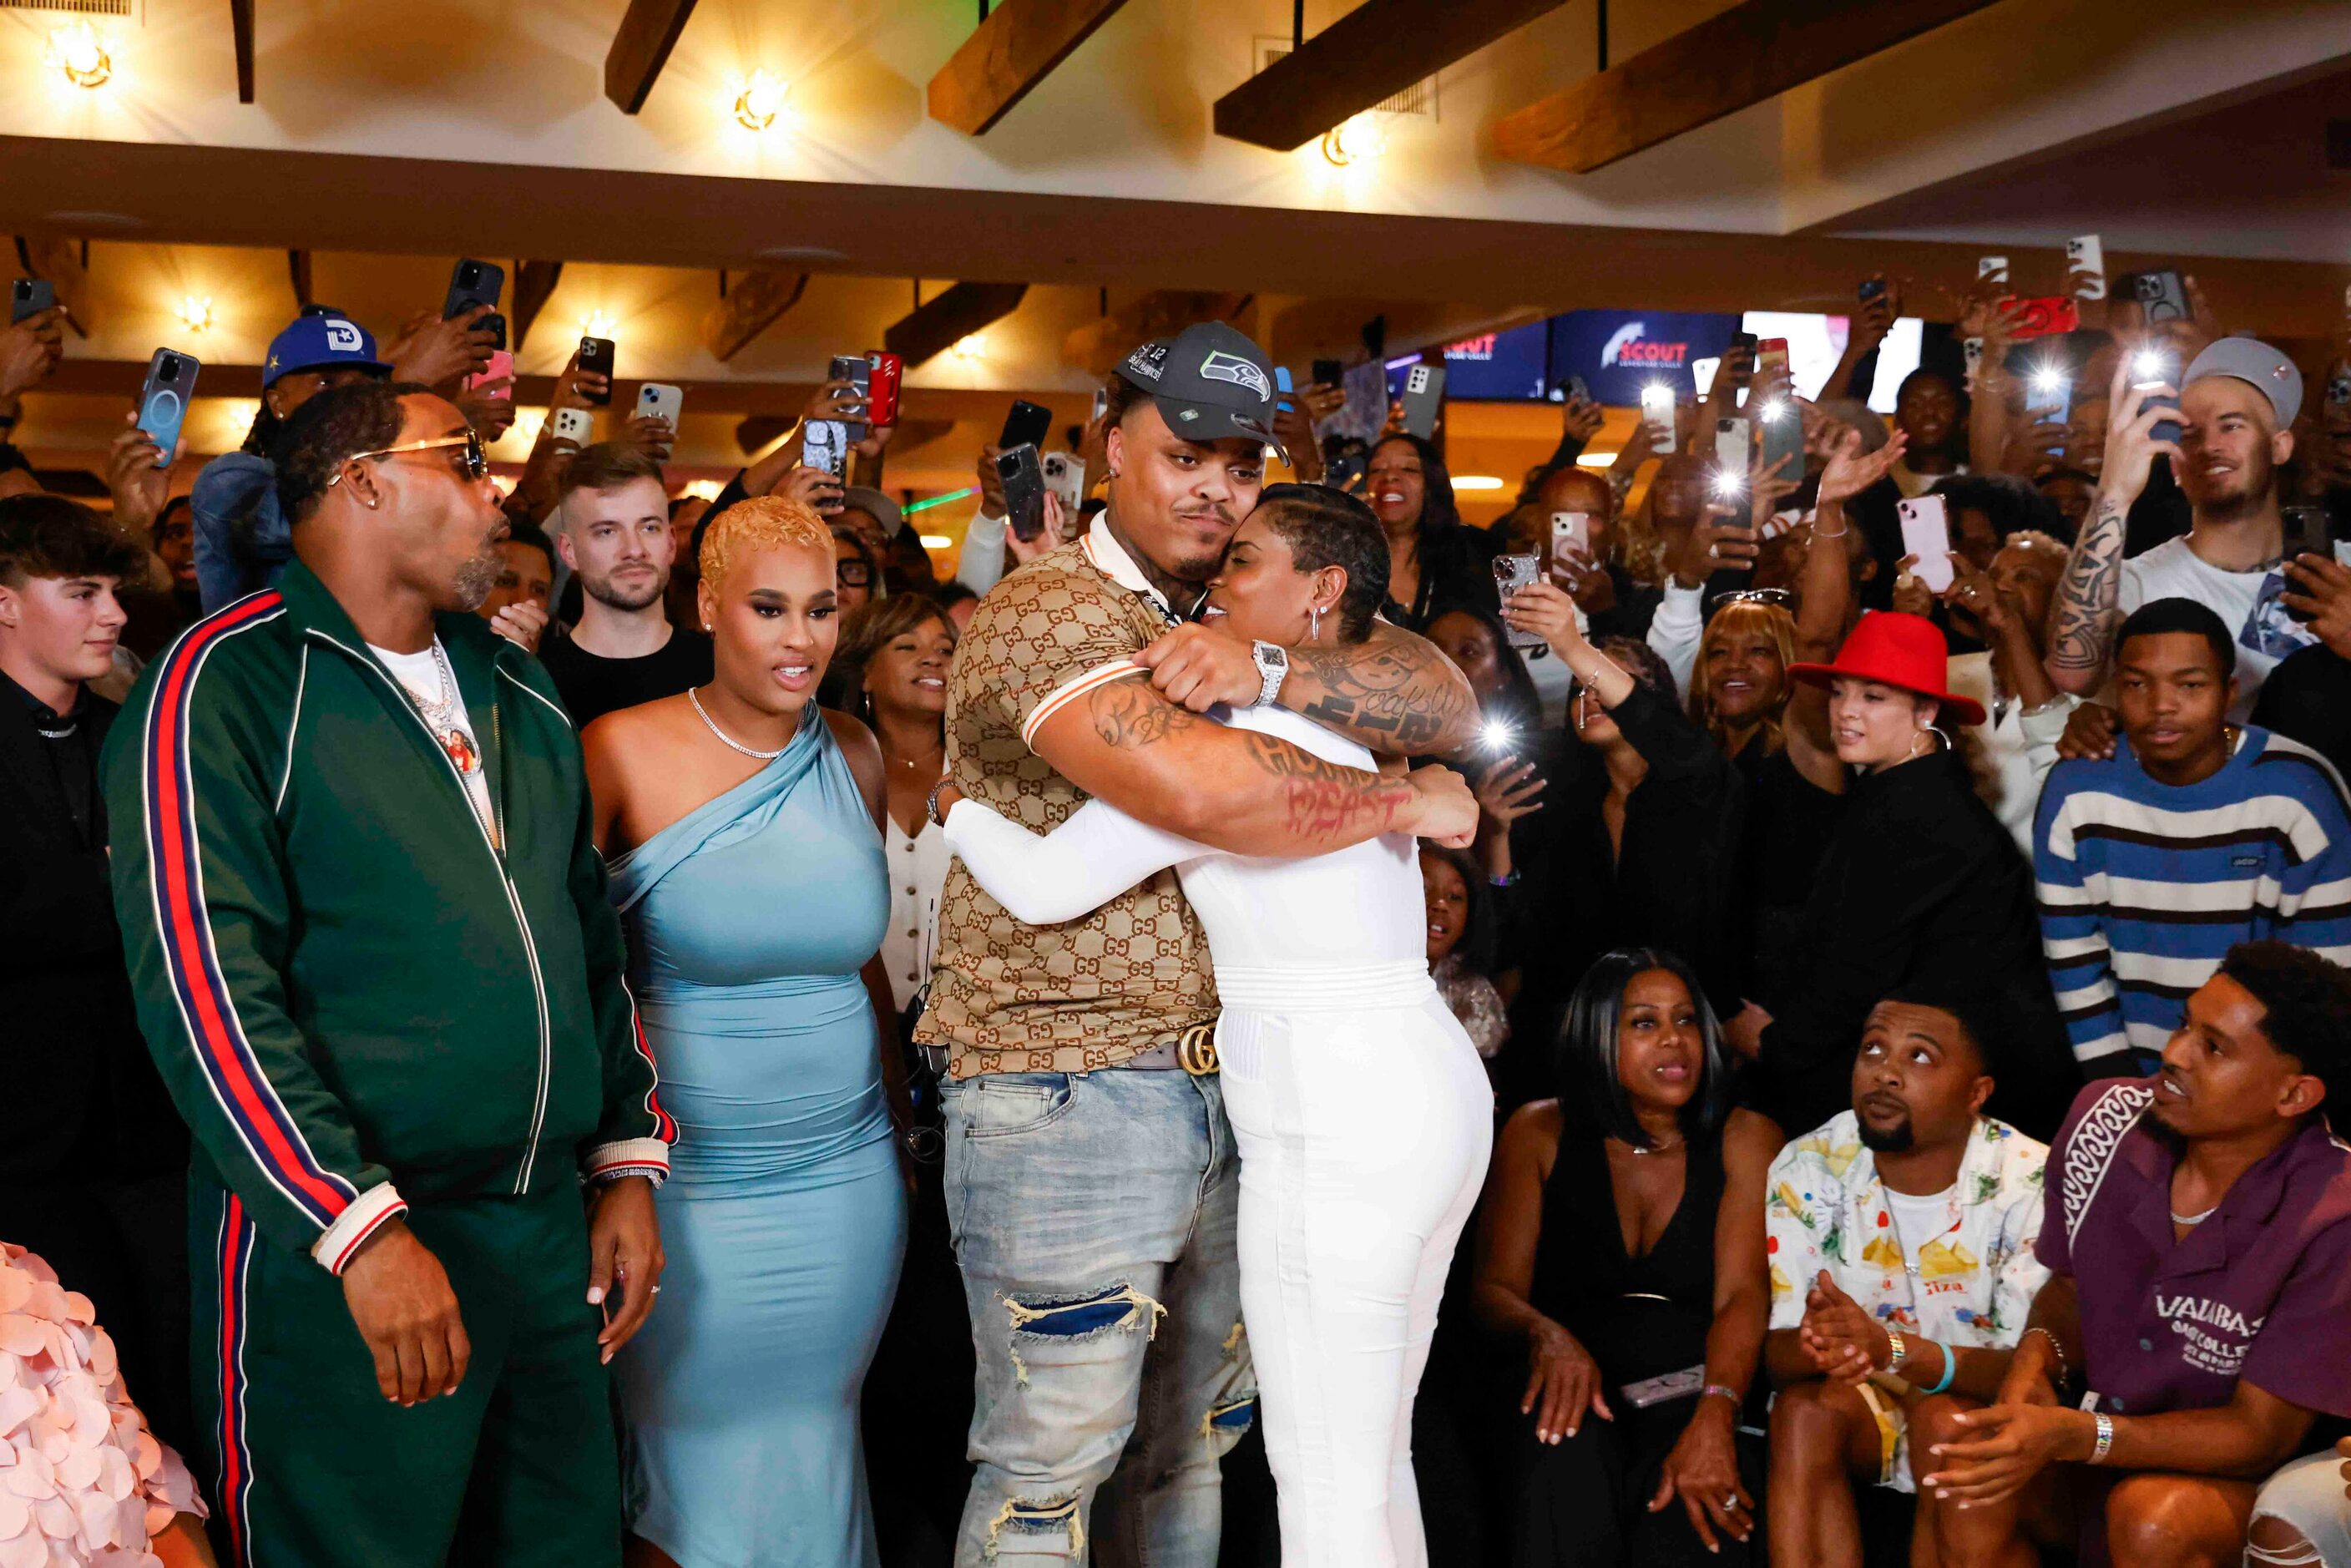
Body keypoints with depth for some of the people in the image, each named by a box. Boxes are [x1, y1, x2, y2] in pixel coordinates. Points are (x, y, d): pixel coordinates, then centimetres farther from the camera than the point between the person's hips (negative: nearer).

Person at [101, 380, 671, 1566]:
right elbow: (203, 983, -16)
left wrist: (627, 1162, 13)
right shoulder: (225, 683, -8)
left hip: (552, 1231, 7)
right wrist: (365, 1230, -21)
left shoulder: (517, 692, 15)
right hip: (339, 1246, -6)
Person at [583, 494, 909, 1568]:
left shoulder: (854, 757, 4)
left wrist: (901, 1121, 16)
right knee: (689, 1481, 7)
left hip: (843, 1184, 4)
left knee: (811, 1466, 14)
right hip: (688, 1187, -4)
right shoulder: (623, 754, -9)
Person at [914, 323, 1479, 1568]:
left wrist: (1262, 669, -19)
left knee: (1189, 1439, 19)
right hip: (1063, 1101, -8)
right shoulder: (1046, 617, -13)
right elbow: (1201, 787, -31)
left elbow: (1445, 703, -3)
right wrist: (1405, 802, -17)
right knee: (1053, 1465, 2)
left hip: (1220, 1090, 8)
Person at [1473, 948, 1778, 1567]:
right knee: (1568, 1458, -35)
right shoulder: (1539, 1133, 12)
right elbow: (1495, 1289, 5)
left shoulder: (1744, 1140, 9)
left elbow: (1742, 1295, -6)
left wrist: (1715, 1416, -26)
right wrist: (1547, 1334, -21)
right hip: (1570, 1385, 1)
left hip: (1692, 1391, -1)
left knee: (1694, 1508, -35)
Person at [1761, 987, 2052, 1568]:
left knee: (1945, 1422, -33)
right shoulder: (1807, 1170, -8)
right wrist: (1814, 1344, -36)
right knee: (1805, 1407, -29)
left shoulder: (2029, 1183, -15)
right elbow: (1775, 1351, -9)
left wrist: (1893, 1351, -37)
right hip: (1858, 1407, 2)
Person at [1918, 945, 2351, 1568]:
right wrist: (2036, 1358, -16)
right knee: (1971, 1472, -26)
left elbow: (2259, 1435, -19)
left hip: (2250, 1484, -4)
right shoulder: (2105, 1119, -8)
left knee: (2152, 1515, -36)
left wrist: (2070, 1435, -31)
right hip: (2102, 1449, 4)